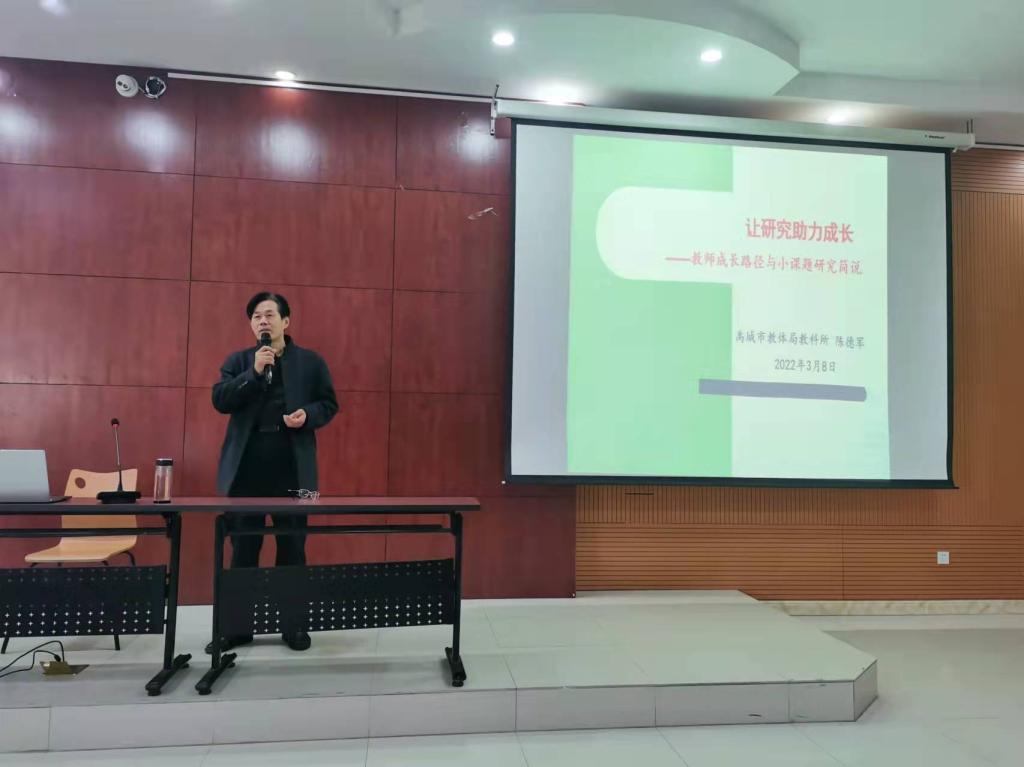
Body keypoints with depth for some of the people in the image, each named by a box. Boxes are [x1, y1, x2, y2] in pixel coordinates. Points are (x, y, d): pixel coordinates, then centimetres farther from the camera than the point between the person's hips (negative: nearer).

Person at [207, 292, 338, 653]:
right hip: (246, 467, 1)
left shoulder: (311, 362, 8)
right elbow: (220, 400, -3)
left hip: (291, 468, -1)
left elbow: (329, 403, 7)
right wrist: (254, 372, -13)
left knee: (292, 547, 6)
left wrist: (308, 415, -13)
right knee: (243, 548, 7)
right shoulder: (237, 361, 11)